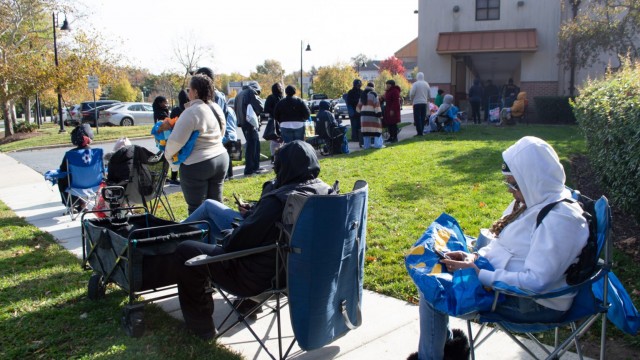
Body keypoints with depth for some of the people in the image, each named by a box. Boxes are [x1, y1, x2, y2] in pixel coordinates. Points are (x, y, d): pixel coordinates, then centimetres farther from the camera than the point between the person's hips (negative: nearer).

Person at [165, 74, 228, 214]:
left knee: (197, 208, 2)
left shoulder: (192, 112, -17)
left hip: (197, 165, -8)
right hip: (221, 158, 8)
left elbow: (176, 140, -19)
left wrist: (168, 155, -2)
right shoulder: (217, 109, 9)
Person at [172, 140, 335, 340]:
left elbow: (240, 241, -21)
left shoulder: (278, 200, -30)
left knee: (184, 251, 3)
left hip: (260, 278, -9)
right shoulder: (325, 191, -6)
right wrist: (253, 214, 10)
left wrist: (225, 242, 0)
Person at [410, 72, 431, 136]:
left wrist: (412, 100, 4)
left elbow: (412, 93, -13)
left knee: (417, 118, -3)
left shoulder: (415, 84, -9)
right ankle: (421, 131, 15)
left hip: (417, 103, -5)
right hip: (424, 103, 5)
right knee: (423, 118, 12)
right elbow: (429, 94, 10)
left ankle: (419, 132, -9)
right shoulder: (426, 84, 7)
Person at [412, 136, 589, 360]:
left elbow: (535, 281, -30)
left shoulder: (559, 219, -26)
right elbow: (503, 244, 13)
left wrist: (479, 274, -27)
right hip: (506, 279, 10)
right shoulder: (534, 200, 3)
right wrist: (474, 257, -4)